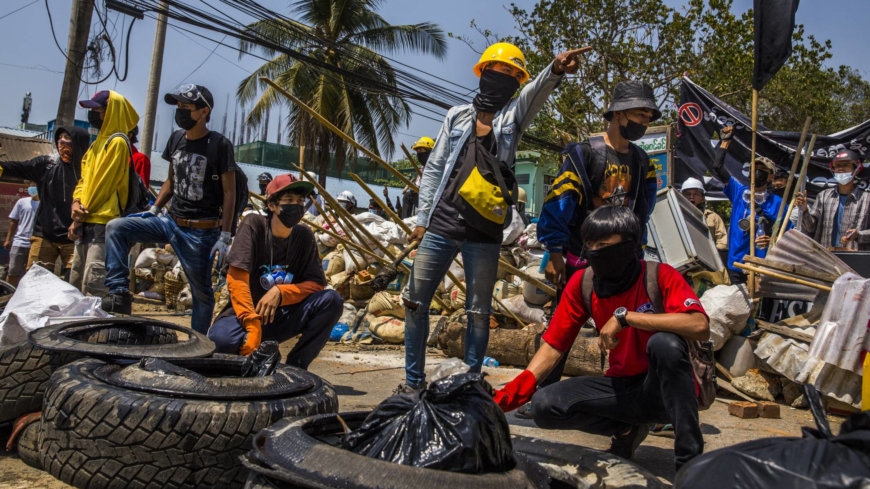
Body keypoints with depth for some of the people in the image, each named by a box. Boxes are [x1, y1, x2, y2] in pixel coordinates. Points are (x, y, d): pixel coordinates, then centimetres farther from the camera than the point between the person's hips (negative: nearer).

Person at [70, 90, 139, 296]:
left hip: (103, 224, -10)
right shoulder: (98, 142, 21)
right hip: (87, 223, 10)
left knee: (94, 286, -16)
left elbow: (103, 184, -13)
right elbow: (84, 179, 20)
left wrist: (80, 217, -8)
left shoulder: (117, 142, -8)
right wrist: (77, 202, -1)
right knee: (76, 284, 12)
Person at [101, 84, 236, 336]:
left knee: (201, 292, 4)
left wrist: (224, 237, -15)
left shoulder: (219, 145, -11)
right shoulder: (176, 139, 7)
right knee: (117, 228, -8)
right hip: (171, 221, 6)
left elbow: (229, 193, -11)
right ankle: (120, 294, -8)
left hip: (201, 231, -6)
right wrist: (153, 209, 7)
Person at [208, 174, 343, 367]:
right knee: (220, 339, -37)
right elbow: (237, 279, -19)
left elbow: (317, 283, -1)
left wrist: (280, 292, -19)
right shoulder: (254, 225, -11)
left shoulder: (304, 235, 0)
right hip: (246, 314, -4)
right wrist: (253, 326, -30)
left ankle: (294, 366, -10)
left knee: (332, 300, -20)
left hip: (283, 316, 4)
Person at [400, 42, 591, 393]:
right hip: (440, 227, 2)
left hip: (484, 232, -1)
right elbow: (434, 169, 10)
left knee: (478, 312, 5)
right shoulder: (457, 116, 10)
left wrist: (556, 70, -36)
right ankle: (413, 380, 18)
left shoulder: (514, 114, 7)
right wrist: (422, 217, 4)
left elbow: (537, 89, -15)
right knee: (415, 302, 5)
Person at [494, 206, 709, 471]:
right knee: (544, 405, -17)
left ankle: (690, 458, -21)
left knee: (665, 343, -35)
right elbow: (553, 346, -4)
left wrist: (625, 316, -34)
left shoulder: (660, 276, -17)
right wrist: (513, 392, -18)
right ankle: (626, 428, 8)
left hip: (666, 390, -4)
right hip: (623, 387, 4)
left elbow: (700, 326, -33)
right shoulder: (582, 283, -5)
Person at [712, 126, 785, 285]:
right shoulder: (738, 192, 8)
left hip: (763, 264, -2)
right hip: (736, 262, 2)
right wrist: (725, 141, 3)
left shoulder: (776, 202, 3)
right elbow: (717, 167, 3)